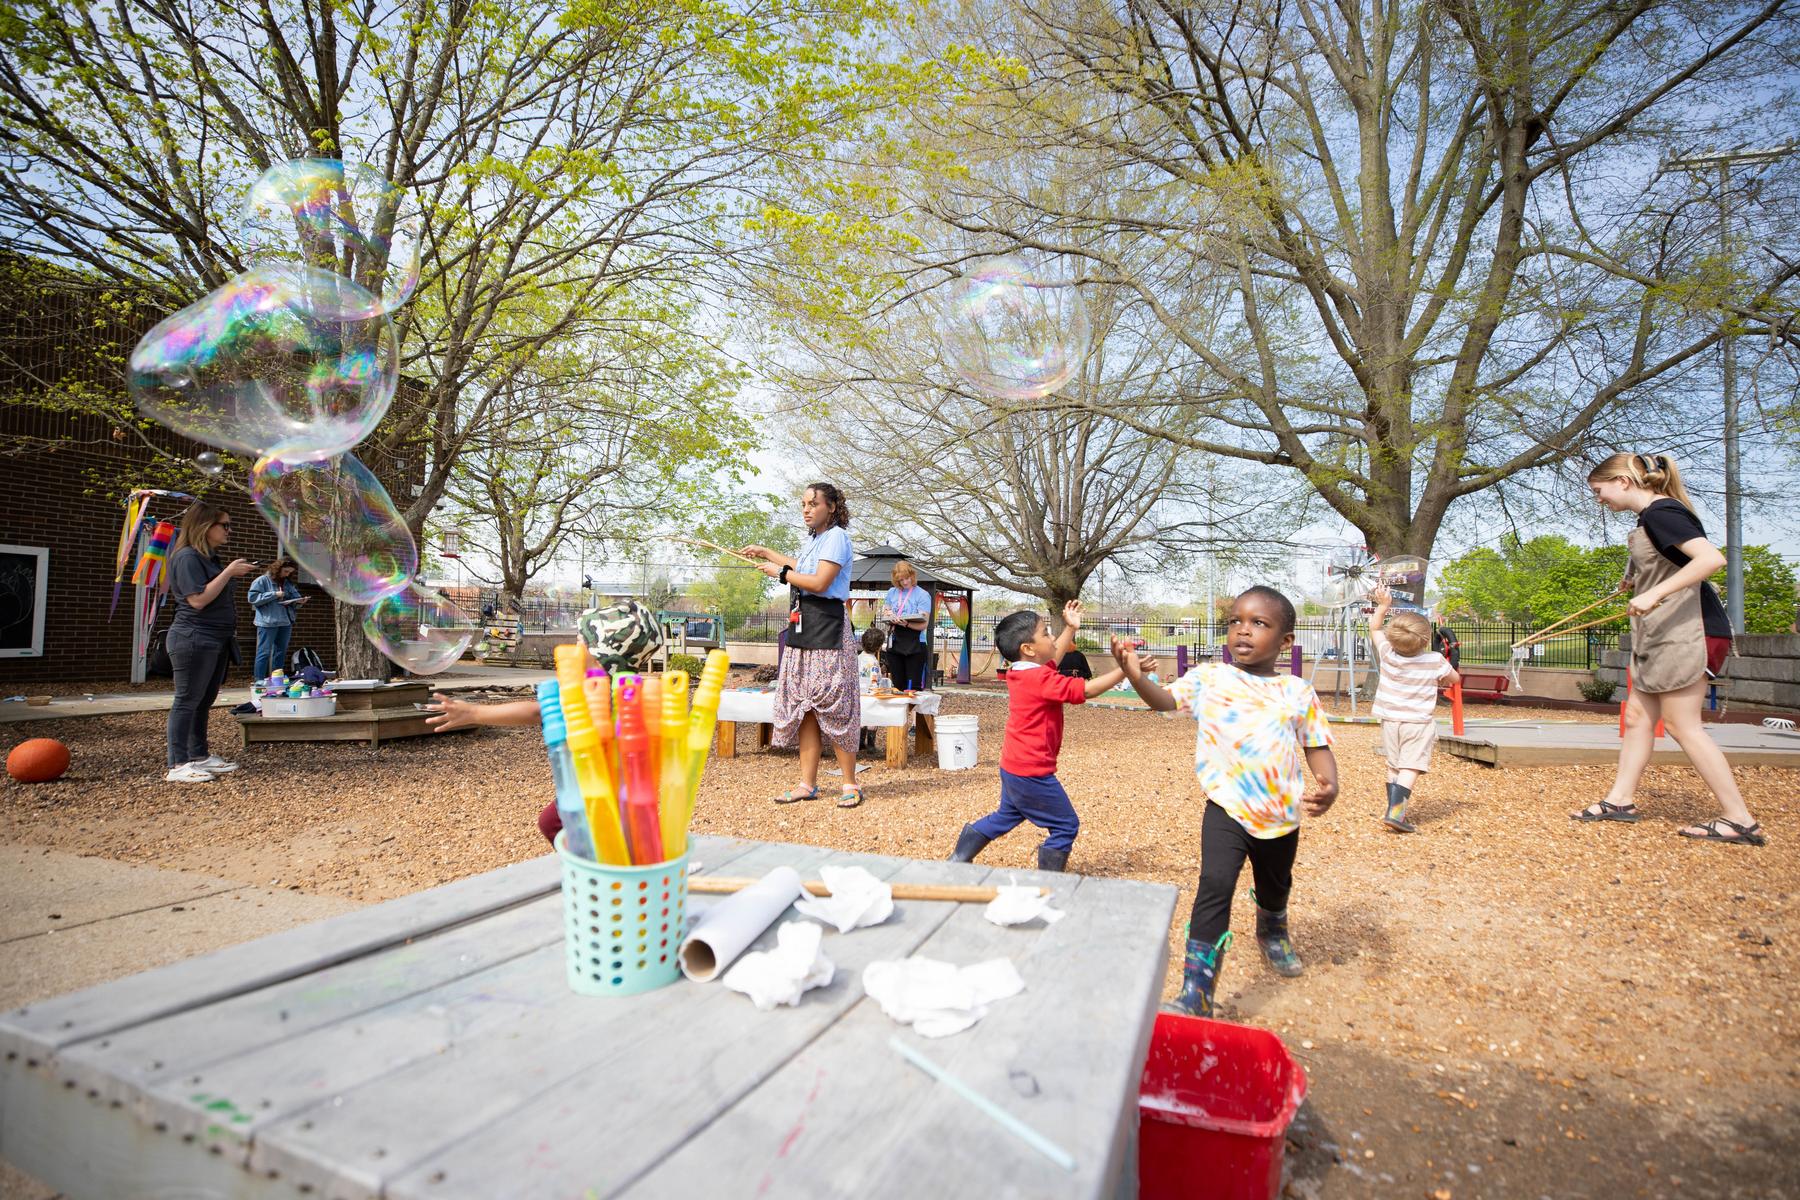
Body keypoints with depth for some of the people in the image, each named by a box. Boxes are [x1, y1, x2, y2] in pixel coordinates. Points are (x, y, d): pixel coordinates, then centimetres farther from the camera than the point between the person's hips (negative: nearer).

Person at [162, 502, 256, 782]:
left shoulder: (210, 558, 17)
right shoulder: (187, 557, -13)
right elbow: (198, 599, -21)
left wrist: (234, 573, 12)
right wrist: (229, 572, -18)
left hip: (217, 641, 10)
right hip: (194, 639, -10)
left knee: (205, 701, 14)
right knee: (187, 700, -6)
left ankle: (200, 756, 21)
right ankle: (177, 765, -3)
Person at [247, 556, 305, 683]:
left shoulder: (289, 583, 13)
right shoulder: (263, 580, -4)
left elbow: (294, 598, 18)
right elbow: (253, 598, -11)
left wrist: (299, 601, -5)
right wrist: (274, 594, -15)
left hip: (285, 622, 6)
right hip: (267, 622, -6)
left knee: (281, 652, 11)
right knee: (264, 652, -5)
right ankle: (259, 681, -1)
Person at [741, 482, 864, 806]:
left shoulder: (836, 537, -9)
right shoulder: (813, 538, 19)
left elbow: (819, 582, -19)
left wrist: (780, 572, -7)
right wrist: (767, 553, 44)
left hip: (827, 626, -9)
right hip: (802, 625, 9)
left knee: (832, 706, -7)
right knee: (804, 707, 7)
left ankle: (851, 785, 2)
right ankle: (808, 784, 12)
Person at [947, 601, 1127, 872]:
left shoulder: (1020, 673, 5)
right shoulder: (1040, 679, -22)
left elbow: (1052, 659, 24)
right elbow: (1086, 690, -24)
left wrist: (1070, 628, 24)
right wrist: (1124, 670, -20)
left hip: (1013, 767, 10)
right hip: (1032, 772, -10)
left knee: (1005, 817, 26)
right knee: (1066, 826, 3)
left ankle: (957, 861, 30)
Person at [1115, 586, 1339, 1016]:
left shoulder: (1297, 692, 0)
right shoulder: (1208, 678, -3)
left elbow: (1318, 746, 3)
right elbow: (1165, 699, -11)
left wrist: (1329, 786, -16)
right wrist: (1136, 676, -30)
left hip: (1282, 816, 3)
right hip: (1227, 808, -3)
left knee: (1275, 888, 26)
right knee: (1215, 886, -20)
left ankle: (1272, 931, 61)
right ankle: (1195, 993, -15)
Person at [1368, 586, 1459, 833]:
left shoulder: (1388, 654, -6)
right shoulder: (1435, 661, -10)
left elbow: (1375, 628, 11)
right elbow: (1455, 678, 10)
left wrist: (1383, 605, 15)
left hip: (1390, 720, 3)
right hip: (1419, 723, -3)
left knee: (1393, 767, 14)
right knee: (1410, 768, -8)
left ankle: (1395, 811, 16)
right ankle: (1395, 812, -21)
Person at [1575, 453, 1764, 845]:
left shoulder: (1661, 512, -15)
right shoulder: (1651, 516, 15)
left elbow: (1712, 558, -28)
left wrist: (1654, 594, -32)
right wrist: (1637, 581, 15)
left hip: (1689, 633, -10)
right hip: (1663, 636, 10)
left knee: (1682, 724, -5)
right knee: (1638, 715, 11)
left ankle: (1741, 821, 3)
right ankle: (1620, 801, 18)